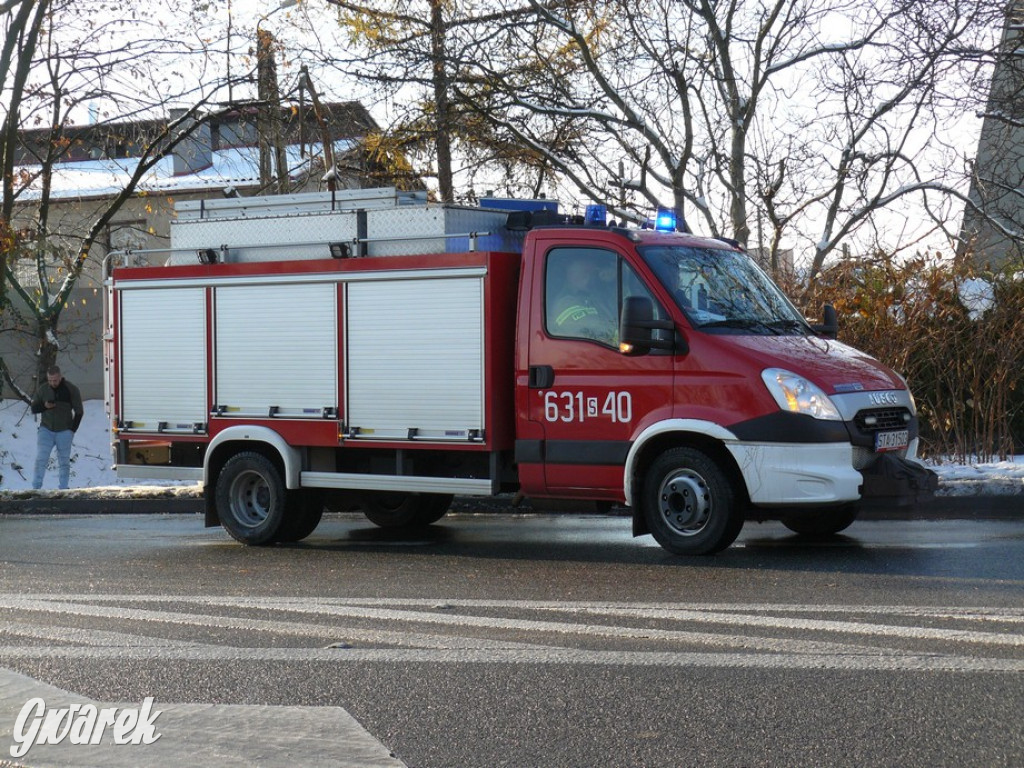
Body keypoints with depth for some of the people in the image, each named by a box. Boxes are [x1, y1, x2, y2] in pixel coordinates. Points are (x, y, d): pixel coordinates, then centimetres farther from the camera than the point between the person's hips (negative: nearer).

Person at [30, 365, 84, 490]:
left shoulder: (71, 390, -4)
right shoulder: (42, 390, 2)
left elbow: (79, 412, 2)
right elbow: (33, 408, 7)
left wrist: (72, 430, -3)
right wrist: (44, 405, -15)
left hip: (64, 432, -1)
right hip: (46, 430, 1)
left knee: (64, 462, 3)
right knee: (40, 460, -10)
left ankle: (62, 489, 8)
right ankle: (36, 488, -10)